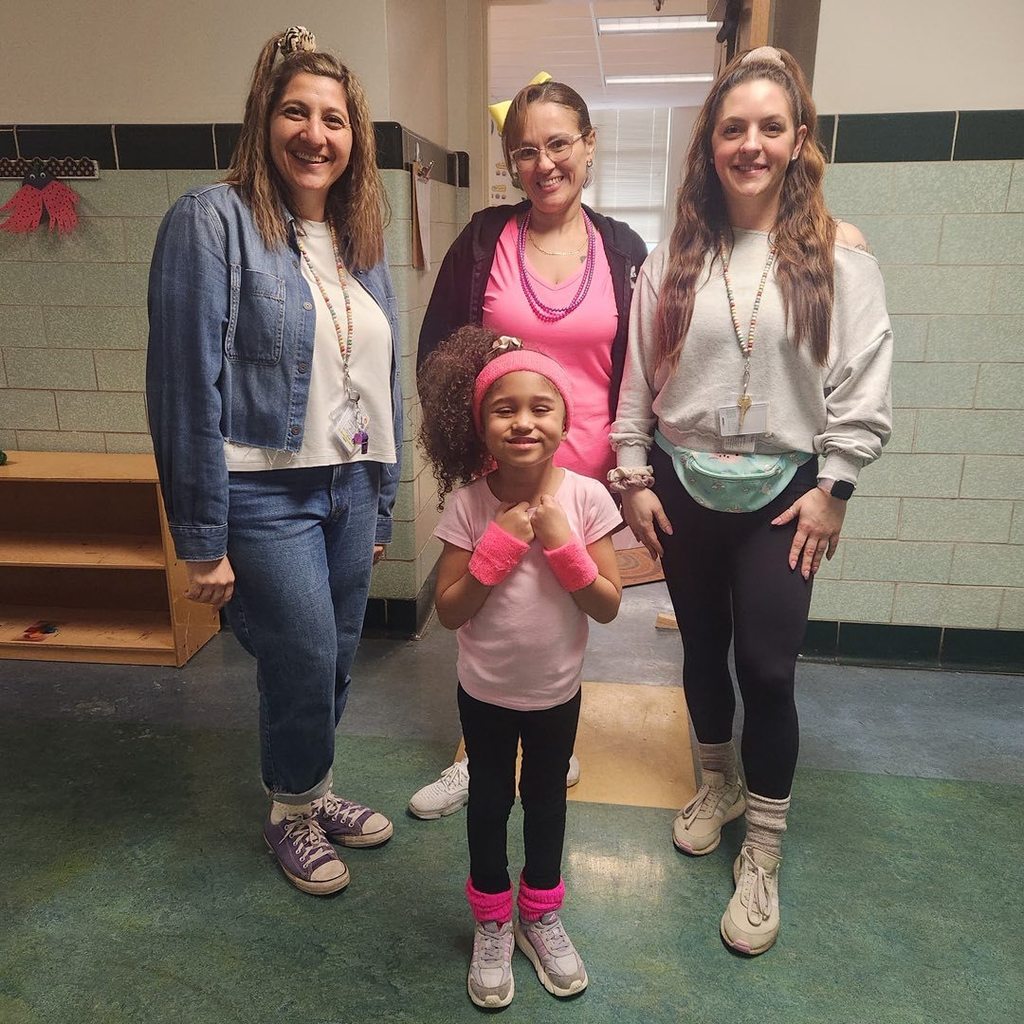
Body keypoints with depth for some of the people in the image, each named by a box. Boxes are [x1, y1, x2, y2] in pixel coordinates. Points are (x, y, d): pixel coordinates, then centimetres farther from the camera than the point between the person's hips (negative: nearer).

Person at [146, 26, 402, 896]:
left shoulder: (362, 241, 11)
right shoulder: (214, 220, -10)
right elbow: (188, 385, -14)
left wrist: (383, 504, 15)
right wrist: (201, 539, -14)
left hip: (351, 488, 6)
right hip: (267, 492, -6)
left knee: (335, 663, 14)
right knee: (305, 664, 3)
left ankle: (312, 791, 40)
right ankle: (292, 813, 32)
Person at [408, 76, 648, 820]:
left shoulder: (623, 249, 2)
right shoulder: (485, 238, -1)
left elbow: (639, 368, 8)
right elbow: (434, 349, 5)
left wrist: (629, 466, 3)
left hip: (583, 475, 1)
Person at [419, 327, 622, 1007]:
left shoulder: (585, 498, -16)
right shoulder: (469, 504, -17)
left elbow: (608, 607, -14)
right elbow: (449, 612, -16)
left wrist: (561, 543, -27)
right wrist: (498, 545, -27)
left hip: (557, 691, 1)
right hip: (486, 691, 0)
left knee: (546, 797, 21)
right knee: (490, 799, 18)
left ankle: (542, 915, 46)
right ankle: (492, 924, 43)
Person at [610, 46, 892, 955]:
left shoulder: (837, 255, -4)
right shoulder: (676, 257, 3)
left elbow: (863, 381, -5)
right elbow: (637, 374, 4)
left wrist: (833, 487, -8)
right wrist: (632, 476, 1)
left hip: (781, 491, -2)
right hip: (682, 485, 3)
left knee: (767, 665, -4)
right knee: (703, 648, 15)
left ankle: (763, 855, 17)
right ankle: (720, 785, 41)